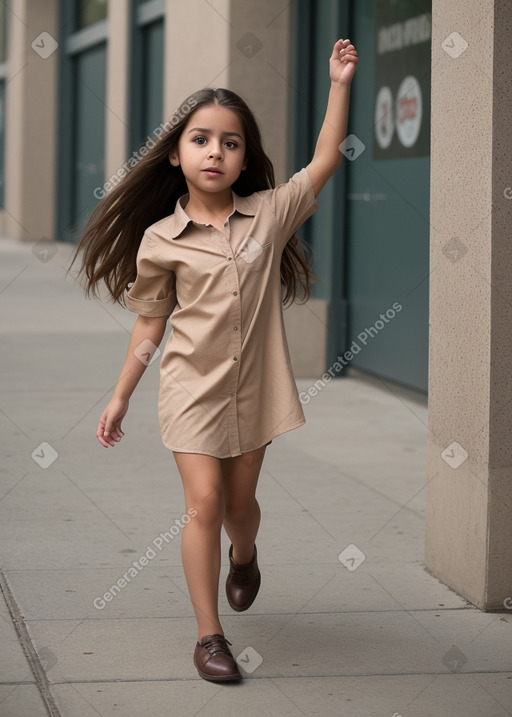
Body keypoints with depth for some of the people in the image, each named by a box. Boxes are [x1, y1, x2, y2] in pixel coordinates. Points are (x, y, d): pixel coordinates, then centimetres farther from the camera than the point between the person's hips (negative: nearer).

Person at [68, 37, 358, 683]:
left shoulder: (269, 213, -1)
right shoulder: (160, 240, -6)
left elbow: (324, 162, 1)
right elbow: (149, 324, 1)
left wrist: (339, 84, -3)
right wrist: (119, 398, 4)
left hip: (254, 386, 2)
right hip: (193, 388, -2)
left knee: (240, 501, 14)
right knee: (204, 502, -8)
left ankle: (244, 557, 50)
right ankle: (209, 636, 0)